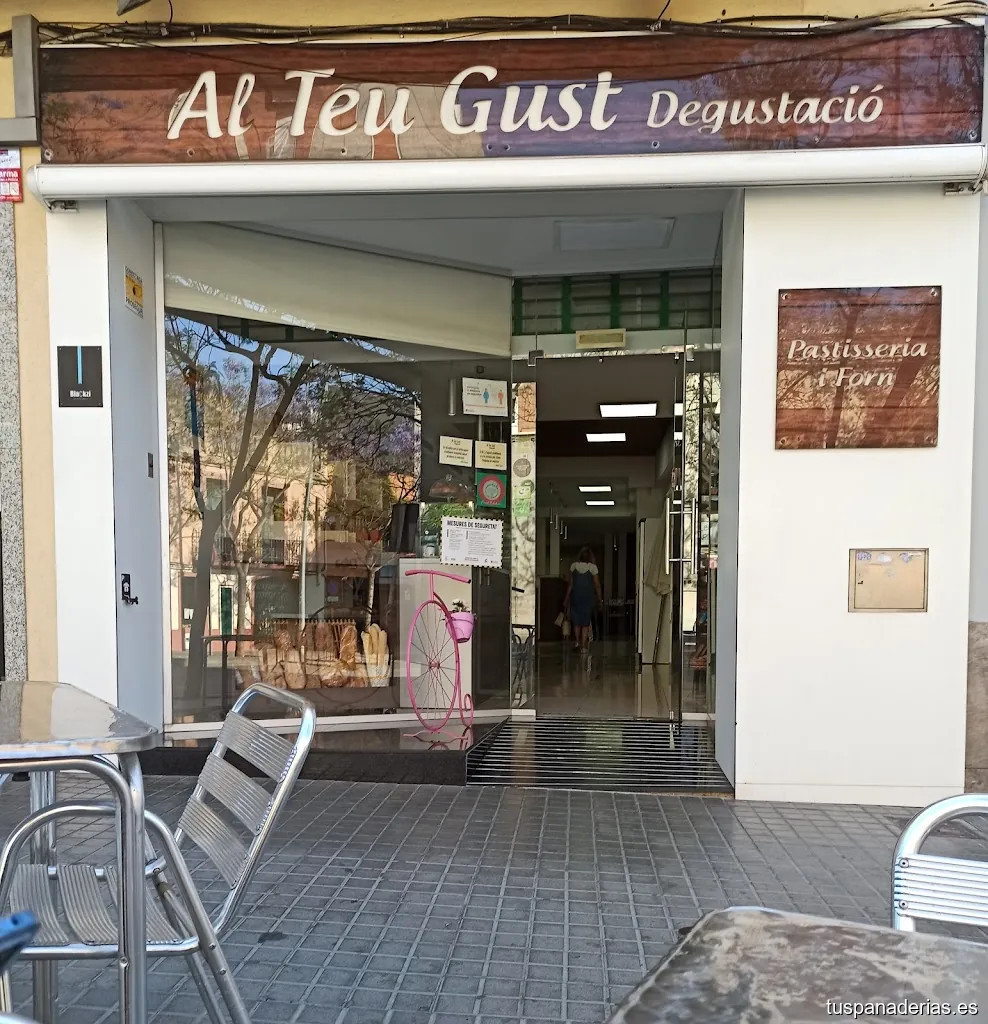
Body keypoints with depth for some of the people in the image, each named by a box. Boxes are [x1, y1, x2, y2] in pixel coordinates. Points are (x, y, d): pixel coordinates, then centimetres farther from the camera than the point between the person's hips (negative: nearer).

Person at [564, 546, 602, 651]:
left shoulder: (574, 566, 0)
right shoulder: (593, 567, -5)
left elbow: (570, 584, 2)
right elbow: (597, 585, -3)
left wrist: (567, 599, 9)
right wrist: (600, 599, 7)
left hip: (575, 596, 1)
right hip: (588, 597, -1)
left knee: (576, 620, 15)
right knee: (586, 622, 5)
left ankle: (578, 641, 6)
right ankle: (584, 646, 2)